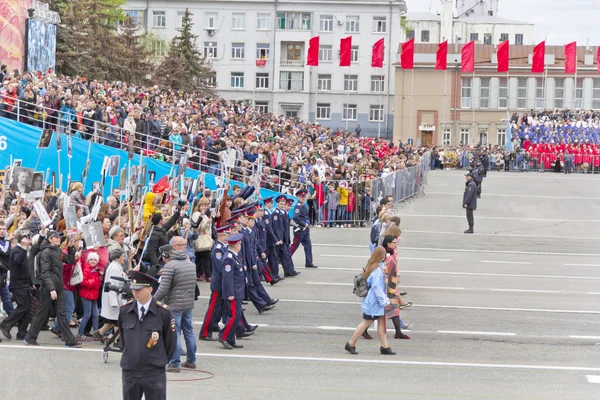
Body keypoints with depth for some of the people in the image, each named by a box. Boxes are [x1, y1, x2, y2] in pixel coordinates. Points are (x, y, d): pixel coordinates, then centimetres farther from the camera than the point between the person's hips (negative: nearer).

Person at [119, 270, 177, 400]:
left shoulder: (163, 312, -9)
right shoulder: (124, 311, 1)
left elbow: (171, 341, 0)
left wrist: (161, 360, 8)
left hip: (154, 374, -3)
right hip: (129, 372, 3)